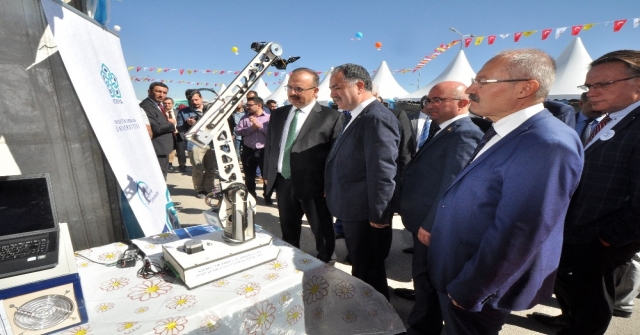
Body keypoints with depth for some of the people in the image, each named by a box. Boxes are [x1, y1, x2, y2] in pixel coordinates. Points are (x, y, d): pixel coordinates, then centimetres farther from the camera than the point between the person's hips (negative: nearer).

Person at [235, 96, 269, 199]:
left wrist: (259, 125, -15)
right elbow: (237, 131, -2)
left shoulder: (268, 117, -2)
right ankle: (251, 196, 30)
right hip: (248, 151, 4)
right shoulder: (245, 117, 7)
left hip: (263, 151, -3)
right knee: (249, 176, 13)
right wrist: (251, 128, -13)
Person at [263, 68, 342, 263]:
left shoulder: (331, 117, -9)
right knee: (288, 233, 21)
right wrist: (267, 174, 13)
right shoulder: (278, 115, 10)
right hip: (283, 183, 6)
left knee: (322, 233, 15)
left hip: (315, 187, -5)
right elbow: (269, 146, 15)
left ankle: (324, 266, 39)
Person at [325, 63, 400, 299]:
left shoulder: (376, 117, -22)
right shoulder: (356, 116, 11)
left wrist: (378, 216, -20)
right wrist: (332, 193, 18)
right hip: (354, 210, 10)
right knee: (362, 268, 26)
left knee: (368, 273, 11)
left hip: (366, 214, -10)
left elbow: (382, 172, -25)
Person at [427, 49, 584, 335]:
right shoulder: (501, 133, 4)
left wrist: (468, 290, -19)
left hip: (476, 286, -8)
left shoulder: (547, 143, -27)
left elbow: (518, 235, -28)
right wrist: (436, 228, 13)